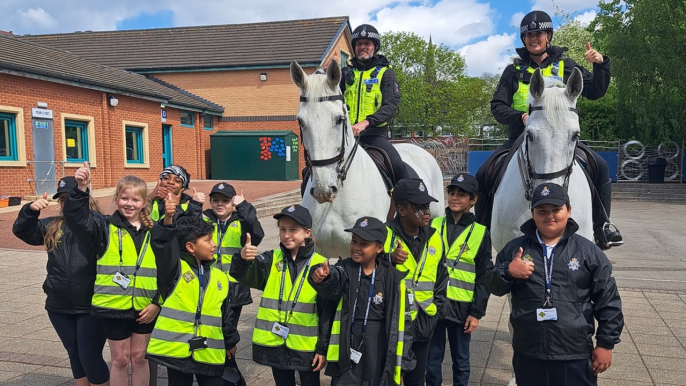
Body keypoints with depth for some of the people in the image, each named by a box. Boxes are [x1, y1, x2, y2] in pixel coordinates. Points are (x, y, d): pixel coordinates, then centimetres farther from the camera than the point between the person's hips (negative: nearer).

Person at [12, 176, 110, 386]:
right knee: (75, 356, 17)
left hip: (91, 306, -6)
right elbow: (22, 231, 7)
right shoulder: (52, 226, 9)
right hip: (59, 307, 6)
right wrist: (30, 210, -10)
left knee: (90, 358, 0)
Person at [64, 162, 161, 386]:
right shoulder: (106, 227, -1)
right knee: (120, 359, 11)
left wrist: (157, 303, -2)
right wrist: (81, 189, -34)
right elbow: (77, 218, -19)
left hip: (145, 307, 2)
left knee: (139, 357, 14)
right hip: (114, 305, -2)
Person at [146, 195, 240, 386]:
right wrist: (168, 220, -40)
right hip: (177, 348, -3)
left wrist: (230, 342, 22)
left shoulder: (219, 277, 8)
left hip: (210, 352, 4)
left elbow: (225, 315, 16)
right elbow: (162, 245, -25)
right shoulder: (175, 268, -5)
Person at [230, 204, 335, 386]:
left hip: (306, 346, -2)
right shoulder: (271, 260, 0)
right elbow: (244, 276, -18)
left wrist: (323, 348, -6)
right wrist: (243, 259, -40)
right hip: (275, 343, 3)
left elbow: (327, 311, -6)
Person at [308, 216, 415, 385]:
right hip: (346, 355, 1)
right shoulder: (345, 269, -3)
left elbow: (402, 322, 0)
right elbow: (332, 283, -27)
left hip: (379, 358, 0)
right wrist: (322, 278, -50)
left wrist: (400, 363, 2)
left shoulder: (393, 279, -5)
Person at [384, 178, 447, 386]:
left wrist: (432, 317, 5)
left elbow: (441, 282, 11)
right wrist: (389, 262, -30)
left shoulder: (434, 239, 3)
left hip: (422, 328, 4)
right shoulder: (384, 236, -13)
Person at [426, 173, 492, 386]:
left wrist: (477, 312, -4)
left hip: (461, 308, -1)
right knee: (431, 360, 11)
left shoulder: (481, 233, 0)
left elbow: (483, 277, 0)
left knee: (461, 361, 12)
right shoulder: (433, 225, 4)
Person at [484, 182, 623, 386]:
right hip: (527, 356, 2)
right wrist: (508, 271, -14)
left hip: (575, 358, -1)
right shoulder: (515, 248, 3)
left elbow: (608, 302, 1)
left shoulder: (589, 252, -2)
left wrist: (606, 343, 0)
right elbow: (492, 286, 6)